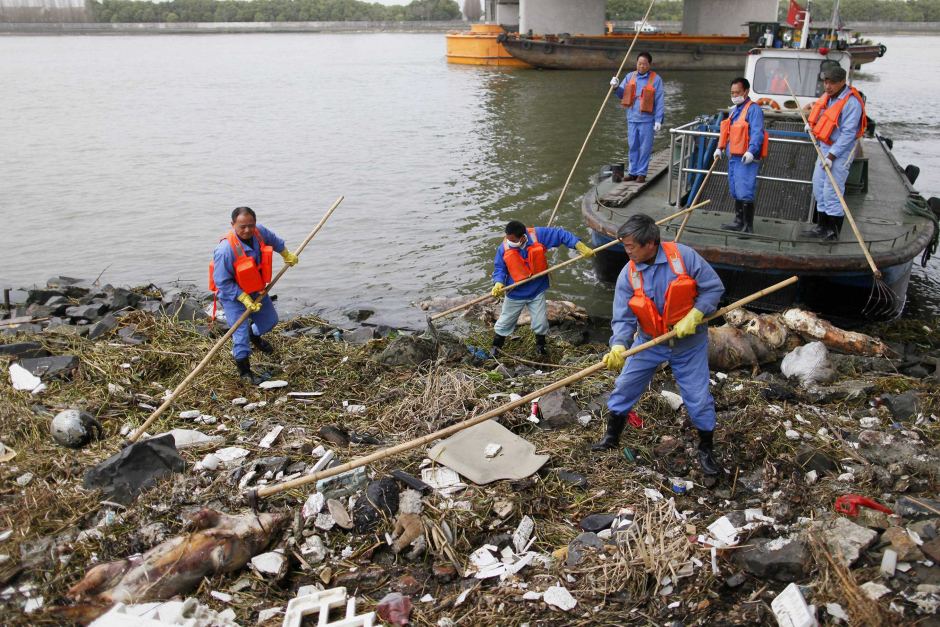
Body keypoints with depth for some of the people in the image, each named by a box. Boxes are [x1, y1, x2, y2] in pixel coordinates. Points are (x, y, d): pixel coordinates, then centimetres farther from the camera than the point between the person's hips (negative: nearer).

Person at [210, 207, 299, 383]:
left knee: (270, 320, 21)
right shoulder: (225, 249, -36)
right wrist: (244, 298, -30)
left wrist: (287, 255, 24)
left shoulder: (260, 232, -17)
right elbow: (223, 283, -29)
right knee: (241, 332, -8)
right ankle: (244, 370, 10)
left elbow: (274, 240, 10)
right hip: (232, 294, -7)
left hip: (256, 290, 7)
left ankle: (254, 336, 55)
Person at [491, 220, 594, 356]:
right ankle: (496, 348, 36)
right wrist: (498, 283, -29)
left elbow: (560, 234, -13)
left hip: (537, 291, 0)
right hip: (515, 294, 0)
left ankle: (540, 345, 38)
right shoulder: (504, 248, -20)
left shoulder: (539, 235, -21)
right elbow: (499, 268, -10)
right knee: (504, 323, 13)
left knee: (540, 323, 8)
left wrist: (580, 247, -17)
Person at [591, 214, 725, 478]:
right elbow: (623, 318, -15)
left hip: (688, 342, -2)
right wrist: (618, 346, -32)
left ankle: (706, 449, 28)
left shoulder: (684, 256, -21)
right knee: (624, 387, 8)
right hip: (649, 342, 2)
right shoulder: (628, 274, -13)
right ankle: (612, 436, 32)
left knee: (698, 398, 5)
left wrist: (694, 316, -24)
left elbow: (714, 287, -13)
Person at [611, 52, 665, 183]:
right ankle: (633, 172, 18)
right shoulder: (630, 77, 10)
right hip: (632, 118, 4)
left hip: (647, 120, -4)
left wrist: (658, 120, -11)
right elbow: (622, 94, 13)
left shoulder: (656, 79, -3)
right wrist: (616, 86, -8)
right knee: (633, 147, 10)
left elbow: (660, 102, -5)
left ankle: (642, 173, 8)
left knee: (645, 148, 0)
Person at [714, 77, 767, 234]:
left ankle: (748, 227, -6)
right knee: (736, 192, 16)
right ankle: (739, 222, 28)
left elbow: (757, 132, -20)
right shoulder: (734, 110, 19)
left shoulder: (753, 109, -10)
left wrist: (751, 151, -30)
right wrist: (720, 148, 17)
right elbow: (726, 131, 27)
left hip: (747, 158, -10)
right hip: (733, 156, 10)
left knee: (744, 193, -11)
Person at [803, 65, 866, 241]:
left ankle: (834, 232, 2)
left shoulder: (852, 102, -20)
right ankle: (822, 227, 25)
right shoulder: (828, 96, 7)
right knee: (818, 188, 14)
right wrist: (811, 124, 8)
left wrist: (831, 156, -23)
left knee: (831, 193, -8)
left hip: (840, 152, -9)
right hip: (824, 148, 9)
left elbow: (848, 134, -22)